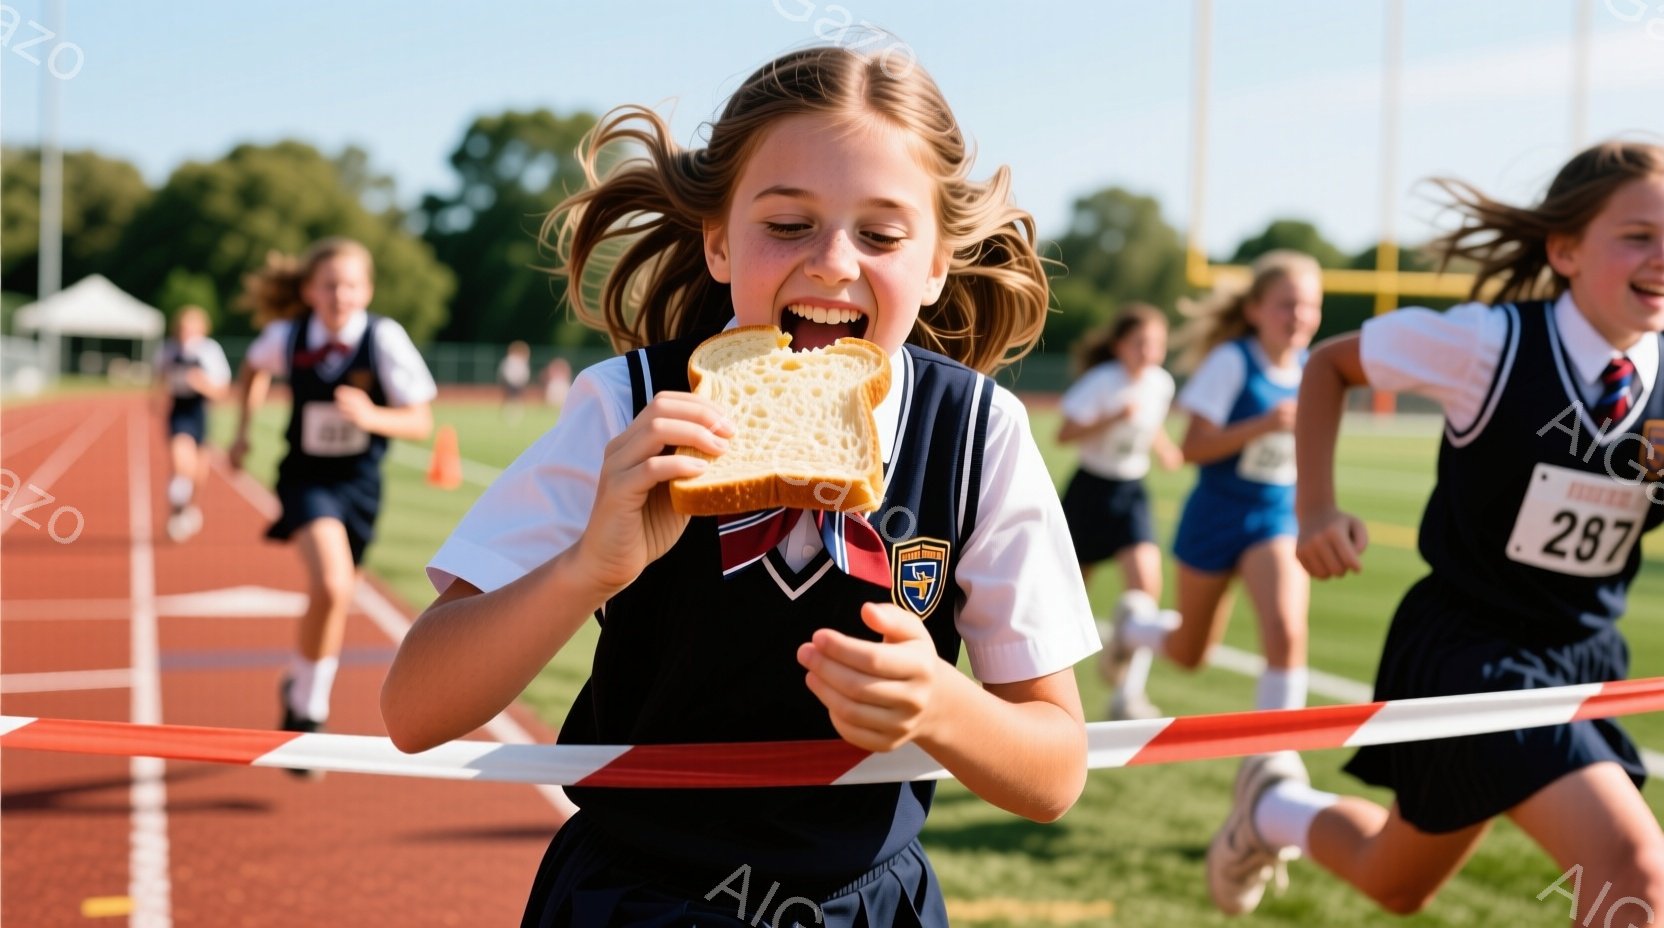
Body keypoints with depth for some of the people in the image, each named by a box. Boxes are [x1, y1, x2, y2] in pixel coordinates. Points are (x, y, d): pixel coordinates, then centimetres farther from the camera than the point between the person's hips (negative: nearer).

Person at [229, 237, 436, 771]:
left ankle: (302, 691, 43)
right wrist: (243, 429, 8)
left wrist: (371, 416, -30)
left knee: (333, 597, 13)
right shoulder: (286, 336, -11)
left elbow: (421, 423, -13)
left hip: (359, 485, 1)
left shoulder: (385, 339, -17)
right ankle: (309, 706, -5)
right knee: (331, 587, -25)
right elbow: (254, 369, 14)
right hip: (306, 477, -1)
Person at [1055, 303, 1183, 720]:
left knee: (1146, 585, -15)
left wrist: (1165, 449, 1)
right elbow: (1065, 434, -19)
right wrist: (1113, 418, -29)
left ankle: (1127, 693, -9)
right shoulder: (1101, 382, -16)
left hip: (1132, 492, 3)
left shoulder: (1161, 384, -2)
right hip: (1090, 489, -3)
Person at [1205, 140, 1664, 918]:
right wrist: (1316, 510, -11)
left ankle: (1276, 810, 51)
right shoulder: (1491, 343, -18)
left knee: (1395, 887, 16)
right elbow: (1328, 364, -4)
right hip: (1468, 649, -6)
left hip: (1583, 657, 6)